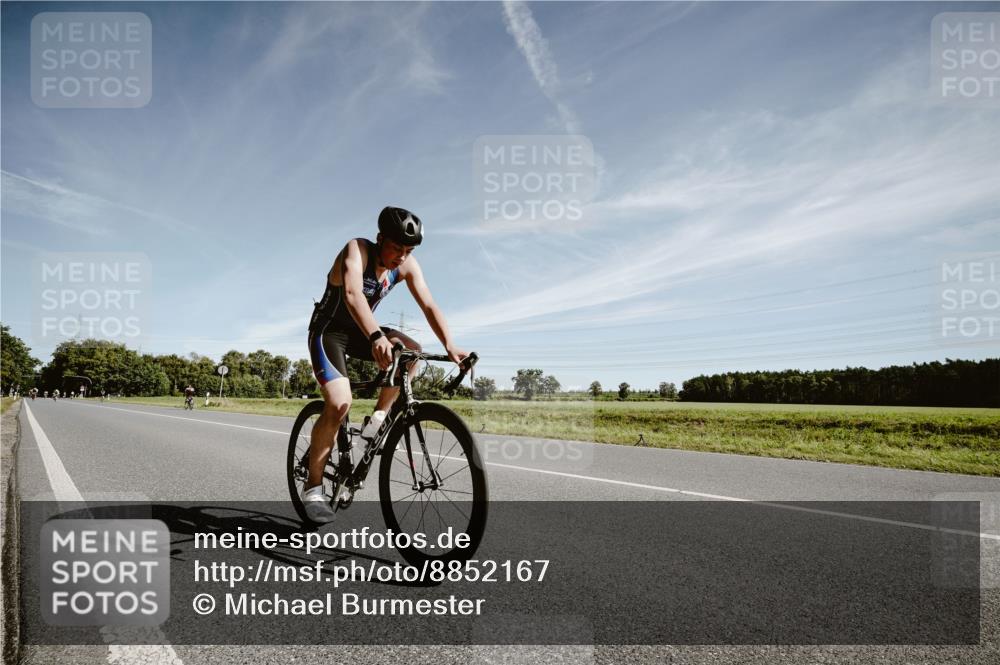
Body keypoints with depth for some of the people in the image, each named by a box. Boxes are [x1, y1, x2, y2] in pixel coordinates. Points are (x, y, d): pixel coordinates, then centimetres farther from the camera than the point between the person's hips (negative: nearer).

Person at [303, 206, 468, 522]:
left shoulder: (407, 265, -11)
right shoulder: (357, 250, -27)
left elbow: (428, 305, -18)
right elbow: (353, 295, -45)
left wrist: (450, 346, -34)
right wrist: (377, 337, -62)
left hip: (360, 331, 5)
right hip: (328, 331, -5)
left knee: (411, 350, -21)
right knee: (339, 403, -23)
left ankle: (378, 418, -3)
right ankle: (312, 487, -8)